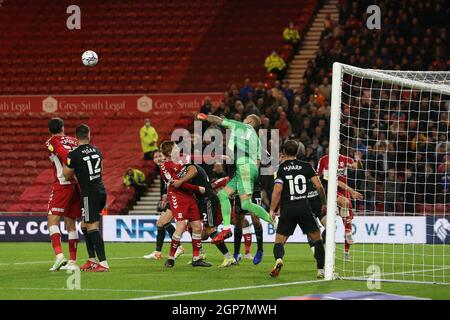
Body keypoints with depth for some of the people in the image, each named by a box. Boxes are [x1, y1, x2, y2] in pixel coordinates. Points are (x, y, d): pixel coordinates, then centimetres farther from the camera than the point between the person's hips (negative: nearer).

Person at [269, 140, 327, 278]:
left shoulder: (281, 168, 2)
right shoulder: (306, 166, 6)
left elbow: (278, 190, -8)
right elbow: (319, 186, -1)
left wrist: (272, 210, -2)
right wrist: (324, 203, 13)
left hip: (287, 211, -1)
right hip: (304, 208, 1)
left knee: (279, 241, 5)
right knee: (317, 239, 13)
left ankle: (278, 259, -27)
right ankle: (321, 270, 6)